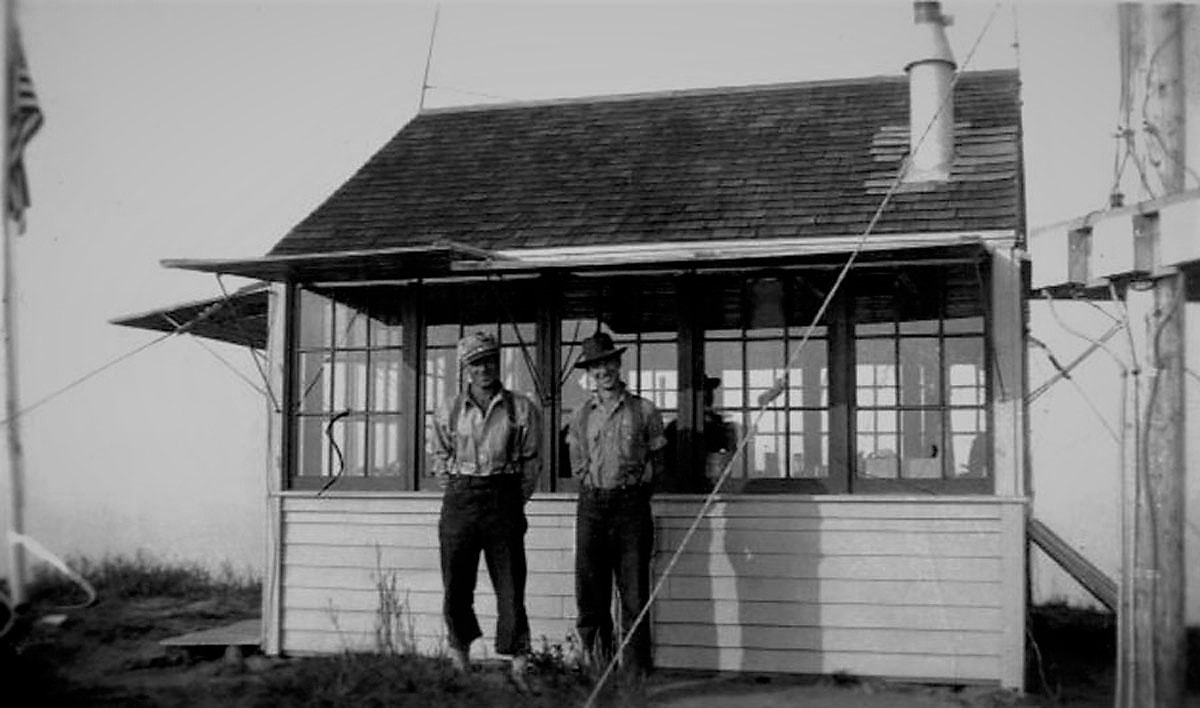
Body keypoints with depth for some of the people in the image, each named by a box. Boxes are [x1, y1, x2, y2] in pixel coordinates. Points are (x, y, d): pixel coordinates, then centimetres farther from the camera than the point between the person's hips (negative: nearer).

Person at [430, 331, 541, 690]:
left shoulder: (522, 408, 1)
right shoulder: (448, 411, 6)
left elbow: (531, 462, 7)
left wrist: (512, 503, 6)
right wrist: (463, 490, 10)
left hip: (504, 501, -2)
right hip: (459, 501, 2)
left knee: (510, 589, -2)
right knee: (456, 589, 4)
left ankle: (519, 671, 3)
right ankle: (460, 664, 19)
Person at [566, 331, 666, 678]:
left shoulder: (644, 410, 4)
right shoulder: (582, 415, 11)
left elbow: (656, 461, 12)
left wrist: (634, 480, 2)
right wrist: (594, 481, 8)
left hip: (631, 503, -2)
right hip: (591, 506, 2)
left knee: (634, 594, -2)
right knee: (589, 590, 1)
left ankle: (636, 670, 4)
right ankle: (596, 670, 10)